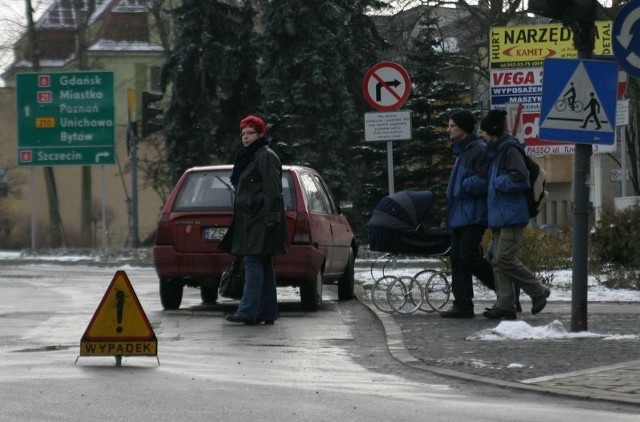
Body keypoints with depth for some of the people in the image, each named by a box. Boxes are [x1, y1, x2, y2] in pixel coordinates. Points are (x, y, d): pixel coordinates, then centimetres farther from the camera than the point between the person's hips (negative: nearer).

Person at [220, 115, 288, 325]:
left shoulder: (266, 156, -9)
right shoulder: (248, 156, 22)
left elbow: (272, 189, -17)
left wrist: (269, 217, -23)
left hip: (260, 221, -11)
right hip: (250, 221, 11)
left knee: (253, 263, -14)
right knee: (263, 266, 10)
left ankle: (248, 311, -19)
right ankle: (267, 312, 12)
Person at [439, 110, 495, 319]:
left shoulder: (480, 150, -13)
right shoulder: (462, 151, 21)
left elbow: (483, 181, -23)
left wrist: (463, 186, -12)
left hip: (473, 215, -10)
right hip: (459, 214, 10)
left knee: (468, 256, -14)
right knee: (458, 258, 6)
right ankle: (462, 305, 7)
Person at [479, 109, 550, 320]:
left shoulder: (510, 150, -12)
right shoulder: (496, 151, 19)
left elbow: (519, 180, -20)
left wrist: (496, 182, -11)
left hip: (512, 215, -10)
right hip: (499, 215, 10)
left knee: (505, 258, -14)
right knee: (499, 262, 6)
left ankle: (538, 291, -2)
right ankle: (505, 304, 6)